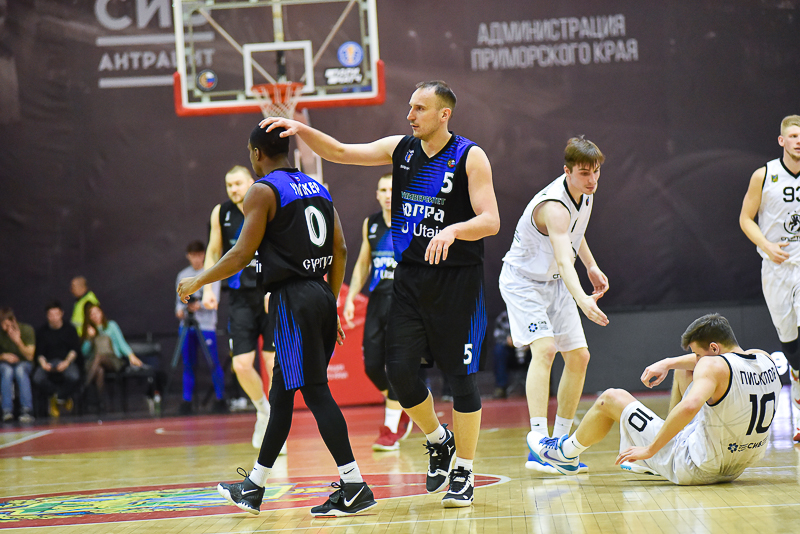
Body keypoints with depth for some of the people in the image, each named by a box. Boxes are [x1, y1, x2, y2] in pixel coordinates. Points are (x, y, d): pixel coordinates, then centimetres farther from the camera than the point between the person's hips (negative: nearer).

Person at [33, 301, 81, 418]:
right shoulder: (42, 331, 11)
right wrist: (43, 363, -17)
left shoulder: (69, 329, 9)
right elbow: (39, 352, 5)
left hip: (67, 361, -1)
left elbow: (75, 350, 1)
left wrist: (67, 362, -17)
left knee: (74, 377, -36)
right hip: (49, 363, 1)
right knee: (38, 378, -33)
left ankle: (59, 396, -2)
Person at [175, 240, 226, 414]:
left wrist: (199, 305, -22)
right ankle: (187, 401, 4)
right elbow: (179, 299, 13)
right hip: (186, 326, 3)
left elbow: (214, 299, -5)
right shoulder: (182, 276, 16)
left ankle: (220, 399, -1)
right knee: (188, 365, 2)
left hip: (206, 325, -3)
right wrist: (180, 310, -8)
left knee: (213, 363, -7)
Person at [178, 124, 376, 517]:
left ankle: (354, 488, -12)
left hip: (292, 299, -8)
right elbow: (340, 251, 14)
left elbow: (241, 255, -11)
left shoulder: (263, 191, -6)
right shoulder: (317, 188, 16)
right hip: (322, 295, 8)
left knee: (315, 392, -7)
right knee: (281, 392, 15)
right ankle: (253, 488, 24)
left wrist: (198, 281, 2)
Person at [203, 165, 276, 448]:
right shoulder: (221, 213, 5)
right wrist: (208, 288, 4)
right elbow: (213, 252, 16)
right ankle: (263, 411, 22)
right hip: (241, 298, 2)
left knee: (273, 363, -3)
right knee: (241, 365, -6)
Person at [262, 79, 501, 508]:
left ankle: (464, 472, 11)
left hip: (457, 279, -5)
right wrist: (303, 130, -6)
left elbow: (490, 221, -16)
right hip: (410, 276, 5)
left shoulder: (470, 157, -9)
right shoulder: (400, 149, 6)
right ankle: (438, 441, 22)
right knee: (399, 368, -3)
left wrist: (452, 230, -34)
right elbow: (340, 153, 9)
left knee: (461, 375, -1)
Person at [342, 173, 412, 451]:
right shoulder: (370, 224, 10)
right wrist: (350, 298, 12)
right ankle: (402, 409, 28)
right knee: (372, 365, 2)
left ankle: (390, 430, -1)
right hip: (377, 300, 5)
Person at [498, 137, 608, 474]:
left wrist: (591, 265, 16)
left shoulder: (584, 193, -4)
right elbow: (563, 259, -48)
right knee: (544, 348, -27)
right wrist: (582, 300, -63)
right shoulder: (554, 206, -33)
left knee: (578, 356, 5)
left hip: (554, 283, 9)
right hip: (522, 281, -9)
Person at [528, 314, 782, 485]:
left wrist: (649, 449, -31)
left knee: (612, 399, 6)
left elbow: (689, 406, -41)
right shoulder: (764, 359, 0)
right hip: (737, 467, 8)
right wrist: (669, 363, 14)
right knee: (683, 372, 27)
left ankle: (566, 452, 34)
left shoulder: (714, 366, -24)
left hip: (698, 468, -8)